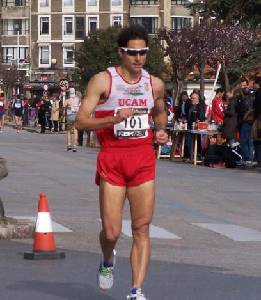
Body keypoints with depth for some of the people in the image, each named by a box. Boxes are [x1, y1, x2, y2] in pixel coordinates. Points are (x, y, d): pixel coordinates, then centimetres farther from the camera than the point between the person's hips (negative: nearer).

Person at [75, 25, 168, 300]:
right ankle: (107, 262, 32)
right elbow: (81, 121, -11)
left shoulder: (154, 84, 8)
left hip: (143, 158, 3)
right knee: (111, 231, -3)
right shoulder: (102, 81, -6)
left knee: (142, 229, -3)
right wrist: (115, 119, -25)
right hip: (112, 158, -3)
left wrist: (161, 131, 7)